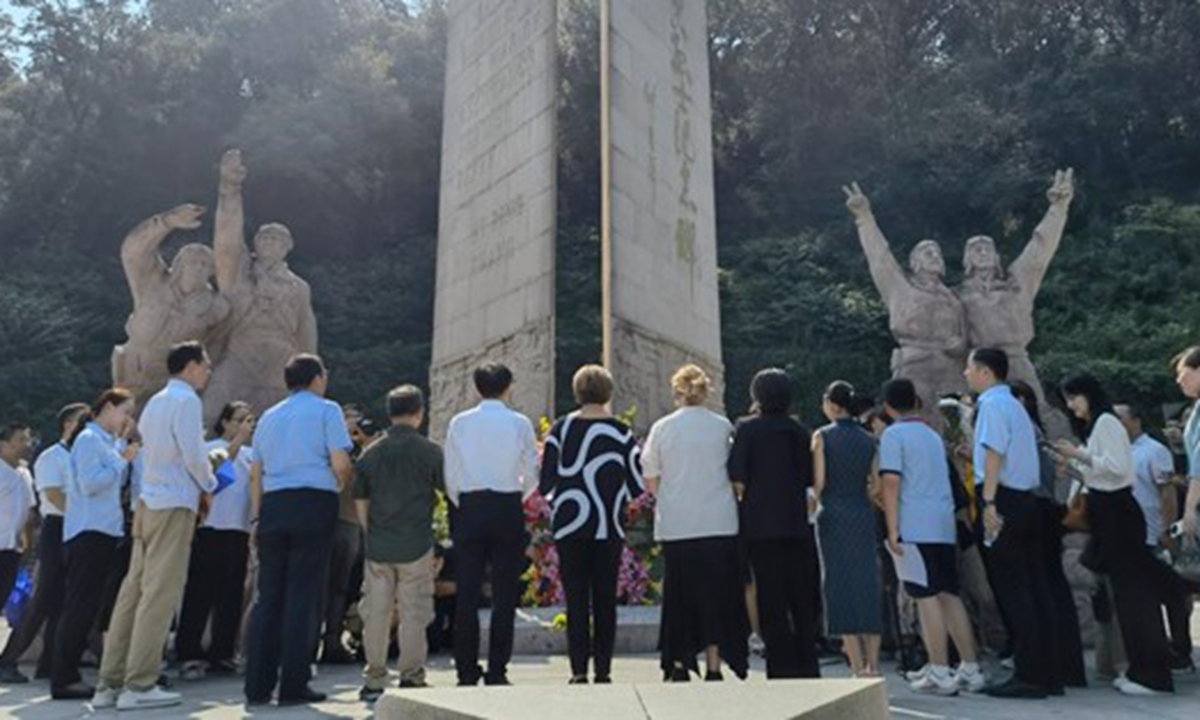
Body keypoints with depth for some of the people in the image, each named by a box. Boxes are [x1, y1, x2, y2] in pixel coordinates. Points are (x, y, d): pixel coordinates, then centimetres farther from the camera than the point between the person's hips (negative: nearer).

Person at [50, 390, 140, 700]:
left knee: (86, 607, 11)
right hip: (89, 532, -9)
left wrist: (127, 458, 8)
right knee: (79, 607, -7)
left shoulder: (110, 442, 17)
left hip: (105, 531, 9)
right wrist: (123, 459, -13)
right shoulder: (89, 439, -8)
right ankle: (62, 679, -3)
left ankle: (67, 674, 18)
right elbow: (90, 483, -18)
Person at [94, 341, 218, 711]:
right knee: (161, 594, -7)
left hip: (148, 501, 9)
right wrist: (210, 486, 2)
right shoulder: (186, 400, -8)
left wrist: (199, 482, 17)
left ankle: (109, 683, 11)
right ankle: (139, 685, -6)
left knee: (133, 590, 8)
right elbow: (192, 452, -15)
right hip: (175, 503, -9)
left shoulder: (155, 401, 19)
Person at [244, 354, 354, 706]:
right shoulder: (326, 410, 2)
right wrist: (346, 483, 13)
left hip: (273, 506, 5)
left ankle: (258, 686, 9)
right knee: (304, 595, -2)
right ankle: (293, 686, 0)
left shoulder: (268, 417, 19)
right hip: (314, 504, -5)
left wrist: (257, 517, 19)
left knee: (269, 595, 7)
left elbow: (256, 473, 16)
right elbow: (340, 464, -8)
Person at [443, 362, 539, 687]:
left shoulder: (459, 423, 4)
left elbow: (450, 477, 4)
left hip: (469, 508, 2)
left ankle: (466, 672, 10)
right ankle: (497, 672, 5)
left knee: (467, 593, 6)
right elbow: (532, 474, 1)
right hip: (508, 509, -1)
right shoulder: (519, 423, 0)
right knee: (504, 595, 4)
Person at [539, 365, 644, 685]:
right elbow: (637, 485, 0)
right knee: (606, 598, 9)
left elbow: (545, 483, -4)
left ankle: (579, 670, 3)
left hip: (570, 526, 0)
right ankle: (603, 669, 11)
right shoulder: (621, 432, -3)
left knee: (576, 598, 5)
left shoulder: (561, 429, -4)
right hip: (609, 527, 1)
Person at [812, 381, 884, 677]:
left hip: (834, 515, -4)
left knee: (842, 585, 0)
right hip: (863, 514, 4)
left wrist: (814, 501, 9)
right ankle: (873, 664, 12)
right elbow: (876, 483, 6)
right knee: (868, 583, 9)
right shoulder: (868, 439, 8)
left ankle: (858, 666, -1)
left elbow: (819, 481, -9)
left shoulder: (823, 436, -4)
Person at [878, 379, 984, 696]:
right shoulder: (933, 435, 20)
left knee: (927, 597, -4)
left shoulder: (894, 434, -4)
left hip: (916, 527, -7)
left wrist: (893, 530, -12)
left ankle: (940, 673, -2)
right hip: (944, 525, 7)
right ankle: (970, 670, 13)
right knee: (950, 595, 10)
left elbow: (891, 482, -12)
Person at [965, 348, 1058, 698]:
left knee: (1012, 590, -4)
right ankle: (1047, 672, 15)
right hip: (1027, 499, 9)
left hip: (1004, 499, -9)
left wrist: (989, 502, -23)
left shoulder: (992, 404, -9)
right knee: (1034, 587, 10)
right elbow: (1029, 446, 18)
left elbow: (994, 454, -19)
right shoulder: (1015, 405, 20)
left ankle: (1028, 676, 0)